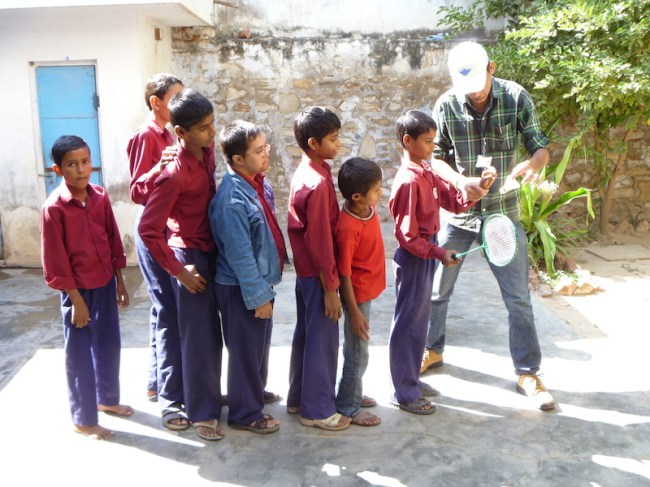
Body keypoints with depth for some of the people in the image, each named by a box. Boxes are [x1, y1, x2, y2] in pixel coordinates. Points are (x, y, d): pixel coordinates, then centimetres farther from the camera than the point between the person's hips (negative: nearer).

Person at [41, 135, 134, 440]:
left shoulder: (100, 196, -1)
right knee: (79, 354, 7)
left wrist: (119, 282, 8)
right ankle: (83, 420, 22)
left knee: (109, 345, 19)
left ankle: (107, 399, 40)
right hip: (78, 289, -6)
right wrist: (76, 299, -14)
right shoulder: (54, 207, -17)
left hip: (105, 284, 6)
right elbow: (55, 260, -15)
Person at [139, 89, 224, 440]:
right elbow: (148, 229, -23)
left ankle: (203, 396, 38)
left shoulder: (208, 152, -1)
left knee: (208, 334, 19)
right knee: (199, 337, 2)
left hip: (209, 252, 8)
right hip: (190, 256, -8)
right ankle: (202, 411, 17)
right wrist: (178, 270, -18)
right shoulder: (174, 174, -25)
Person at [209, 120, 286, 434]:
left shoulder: (256, 183, 1)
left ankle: (255, 391, 47)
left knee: (260, 345, 25)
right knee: (245, 350, 8)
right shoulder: (232, 200, -26)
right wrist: (259, 296, -19)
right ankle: (245, 413, 26)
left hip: (260, 280, 9)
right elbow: (240, 256, -24)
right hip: (241, 288, -9)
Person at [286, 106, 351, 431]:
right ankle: (318, 410, 19)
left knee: (305, 334, 19)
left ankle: (298, 398, 34)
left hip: (305, 271, 10)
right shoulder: (318, 183, -23)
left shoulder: (305, 172, 6)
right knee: (323, 340, 4)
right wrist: (330, 288, -17)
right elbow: (320, 241, -23)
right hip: (317, 274, -10)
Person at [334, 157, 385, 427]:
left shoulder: (369, 209, -4)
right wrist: (355, 312, -19)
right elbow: (344, 274, -23)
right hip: (358, 295, -9)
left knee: (355, 351, 23)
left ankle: (352, 394, 41)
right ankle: (348, 408, 23)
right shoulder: (348, 228, -29)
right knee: (358, 355, 6)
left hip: (368, 290, 9)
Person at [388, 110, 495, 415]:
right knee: (407, 324, 2)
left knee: (418, 322, 18)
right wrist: (438, 253, -24)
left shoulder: (427, 174, 8)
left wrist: (479, 188, -7)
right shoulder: (409, 181, -21)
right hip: (414, 260, -10)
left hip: (426, 256, 10)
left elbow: (454, 202, 7)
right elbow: (407, 235, -23)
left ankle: (411, 380, 33)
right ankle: (404, 393, 15)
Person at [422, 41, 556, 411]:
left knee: (518, 298, 3)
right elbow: (435, 157, -4)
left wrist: (535, 162, -30)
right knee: (437, 289, 13)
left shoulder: (516, 98, -10)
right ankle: (433, 350, 37)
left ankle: (528, 373, 19)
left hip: (504, 213, -1)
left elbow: (541, 146, -6)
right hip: (457, 213, 1)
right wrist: (460, 181, -23)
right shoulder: (446, 106, -9)